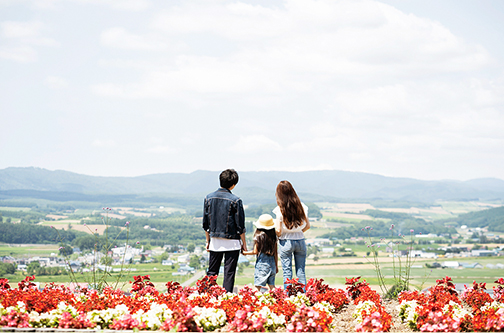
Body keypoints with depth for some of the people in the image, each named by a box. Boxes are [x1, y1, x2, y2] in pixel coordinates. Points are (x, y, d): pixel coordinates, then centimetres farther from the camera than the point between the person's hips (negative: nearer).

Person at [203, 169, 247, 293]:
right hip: (231, 242, -4)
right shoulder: (235, 200, -11)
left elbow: (205, 223, 7)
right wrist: (243, 243, 3)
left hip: (215, 241, 4)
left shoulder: (209, 198, 2)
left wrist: (208, 241, 16)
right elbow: (240, 225, -7)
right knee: (229, 273, 1)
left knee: (212, 272, 12)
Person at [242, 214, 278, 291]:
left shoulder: (259, 236, -8)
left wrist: (245, 253, 13)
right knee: (271, 285, 10)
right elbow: (276, 253, 11)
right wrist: (276, 266, 20)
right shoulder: (273, 236, 7)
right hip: (272, 262, 6)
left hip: (262, 262, -6)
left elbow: (255, 251, -3)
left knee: (259, 285, -7)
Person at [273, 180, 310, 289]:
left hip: (286, 242, -3)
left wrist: (278, 235, 10)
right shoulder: (301, 206, -1)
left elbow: (278, 231, -12)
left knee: (287, 273, 4)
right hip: (300, 240, 3)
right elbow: (307, 226, 5)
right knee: (301, 272, 9)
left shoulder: (280, 209, -12)